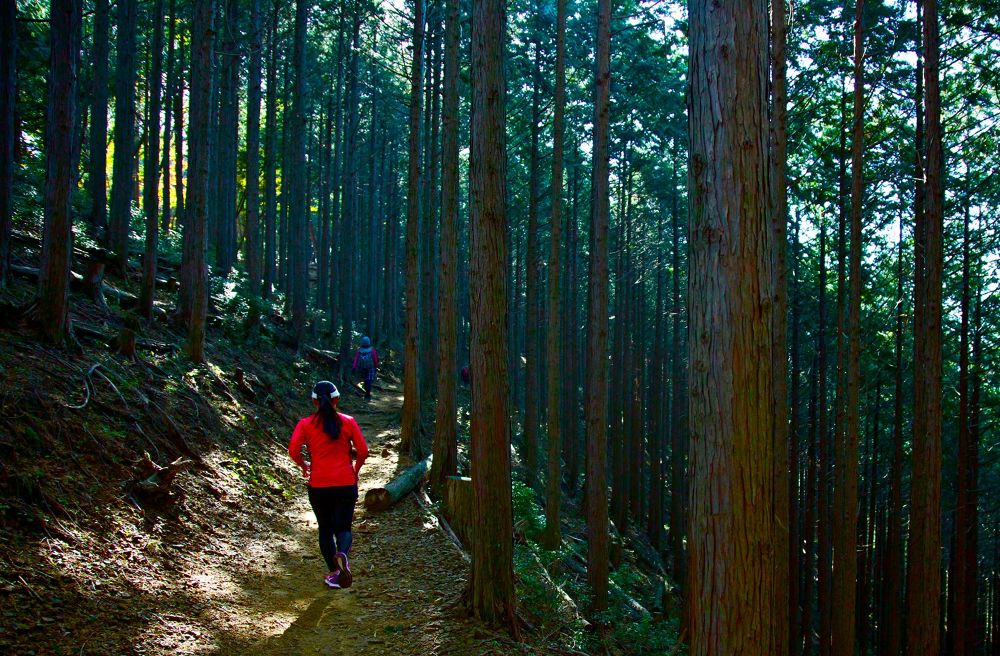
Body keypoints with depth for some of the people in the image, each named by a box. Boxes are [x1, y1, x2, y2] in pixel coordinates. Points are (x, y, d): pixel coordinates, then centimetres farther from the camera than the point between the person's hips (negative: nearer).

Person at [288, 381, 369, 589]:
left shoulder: (305, 424, -1)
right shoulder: (348, 422, 0)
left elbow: (293, 450, -12)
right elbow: (363, 451, -3)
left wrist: (304, 465, 7)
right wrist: (355, 470, 14)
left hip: (319, 485, 0)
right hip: (346, 484, 0)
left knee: (325, 529, 16)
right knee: (343, 527, 4)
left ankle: (333, 572, 16)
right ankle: (342, 554, -27)